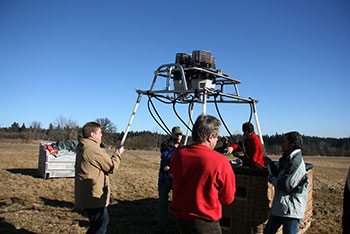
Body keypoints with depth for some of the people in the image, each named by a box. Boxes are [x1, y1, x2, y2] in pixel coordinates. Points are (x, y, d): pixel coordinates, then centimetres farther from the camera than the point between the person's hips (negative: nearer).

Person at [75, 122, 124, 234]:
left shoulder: (82, 149, 10)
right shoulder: (95, 150, -22)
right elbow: (112, 167, -13)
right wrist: (118, 154, 1)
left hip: (85, 194, 10)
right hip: (94, 196, -10)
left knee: (104, 220, 22)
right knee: (100, 225, 2)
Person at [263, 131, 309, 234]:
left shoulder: (297, 161, -20)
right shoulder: (287, 159, 11)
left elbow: (286, 186, -24)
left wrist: (272, 179, -7)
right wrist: (270, 164, 10)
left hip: (291, 210, -9)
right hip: (279, 208, 9)